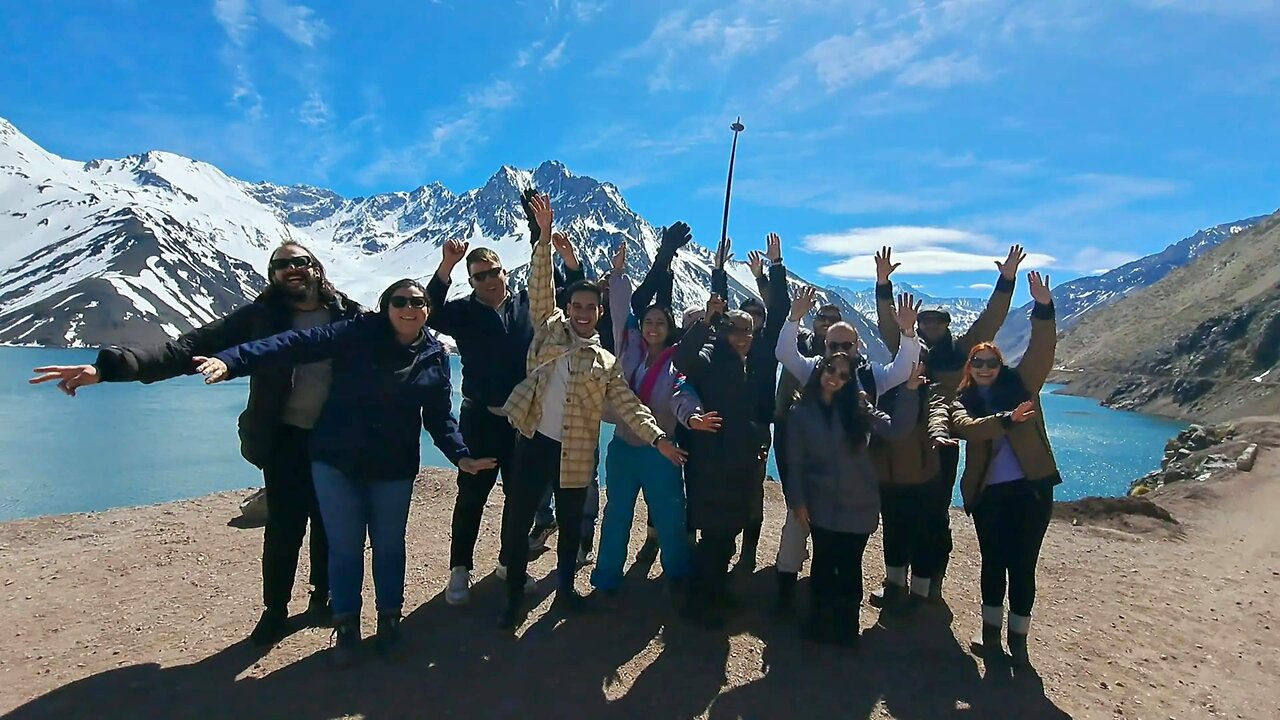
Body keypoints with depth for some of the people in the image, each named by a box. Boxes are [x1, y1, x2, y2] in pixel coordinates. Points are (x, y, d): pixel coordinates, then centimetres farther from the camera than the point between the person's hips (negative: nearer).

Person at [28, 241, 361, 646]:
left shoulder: (350, 316, 0)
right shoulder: (260, 316, -2)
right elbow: (189, 348, -10)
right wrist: (110, 365, -21)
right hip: (285, 440, -1)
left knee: (328, 525, 13)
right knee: (283, 528, 5)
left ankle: (322, 597, 35)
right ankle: (275, 610, 26)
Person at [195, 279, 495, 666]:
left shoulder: (435, 356, -1)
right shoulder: (359, 333, -9)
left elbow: (440, 417, 3)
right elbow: (299, 343, -19)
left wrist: (461, 455, -11)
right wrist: (232, 360, -30)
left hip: (393, 467, 2)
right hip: (336, 460, -1)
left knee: (388, 546, 13)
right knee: (344, 547, 8)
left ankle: (389, 619, 34)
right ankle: (347, 625, 28)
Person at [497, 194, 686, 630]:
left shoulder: (606, 363, 8)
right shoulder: (549, 329, 6)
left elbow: (627, 405, 2)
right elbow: (539, 288, -3)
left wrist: (658, 438, -10)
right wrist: (545, 239, -13)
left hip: (575, 452, 1)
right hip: (533, 441, -1)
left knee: (571, 525, 14)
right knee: (517, 523, 3)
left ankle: (566, 587, 36)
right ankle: (515, 596, 21)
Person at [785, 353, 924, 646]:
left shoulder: (857, 408, 0)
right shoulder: (801, 412, -2)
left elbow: (895, 428, -14)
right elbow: (796, 461, -1)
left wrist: (909, 391, -23)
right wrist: (797, 501, -6)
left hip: (858, 504, 0)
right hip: (822, 505, 0)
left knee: (850, 565, 7)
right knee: (824, 562, 10)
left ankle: (847, 624, 24)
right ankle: (821, 621, 28)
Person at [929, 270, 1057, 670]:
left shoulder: (1020, 384, 8)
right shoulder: (961, 401, 7)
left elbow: (1042, 350, -6)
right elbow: (967, 427, -14)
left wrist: (1043, 308, -19)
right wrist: (1007, 419, -28)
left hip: (1032, 487, 0)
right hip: (989, 491, 0)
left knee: (1022, 566, 4)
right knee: (993, 563, 9)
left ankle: (1018, 641, 16)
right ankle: (991, 634, 23)